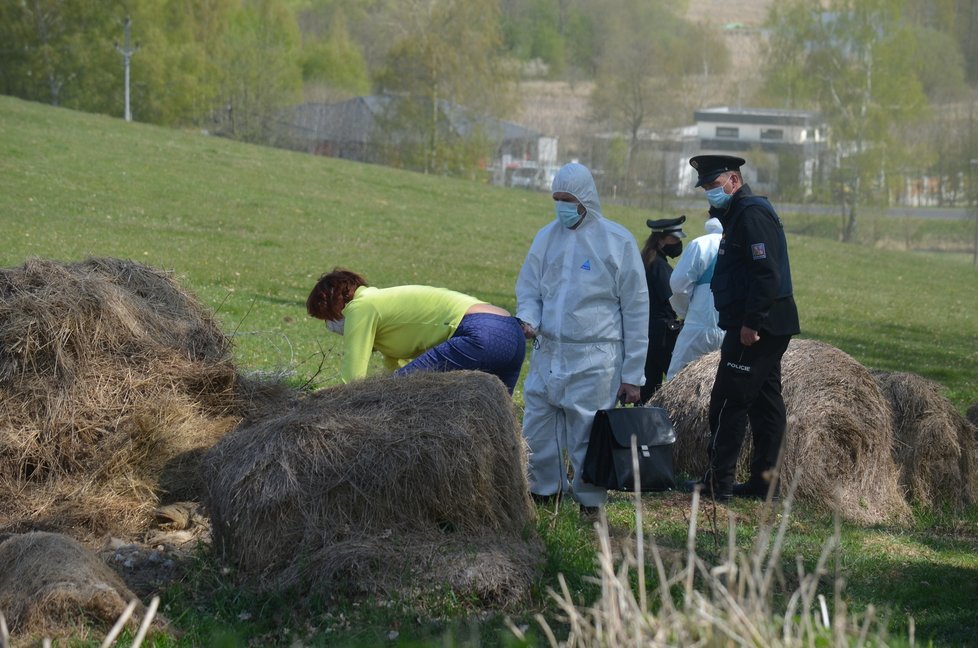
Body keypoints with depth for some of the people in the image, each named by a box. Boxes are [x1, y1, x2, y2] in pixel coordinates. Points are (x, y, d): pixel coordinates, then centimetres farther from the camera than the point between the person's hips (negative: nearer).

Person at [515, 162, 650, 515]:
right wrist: (529, 318, -8)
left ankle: (590, 502, 11)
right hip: (547, 353, 4)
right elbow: (528, 287, 18)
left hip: (594, 360, -4)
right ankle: (545, 488, 25)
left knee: (588, 435, -3)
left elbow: (636, 309, 0)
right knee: (537, 432, 6)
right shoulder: (546, 237, 11)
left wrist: (632, 374, -3)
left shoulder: (617, 241, -2)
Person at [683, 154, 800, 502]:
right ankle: (764, 481, 15)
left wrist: (752, 323, -24)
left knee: (729, 401, -8)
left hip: (755, 328, -11)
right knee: (765, 403, 11)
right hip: (766, 326, 11)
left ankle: (718, 482, -6)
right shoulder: (740, 213, 19)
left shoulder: (752, 214, -14)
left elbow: (767, 274, -23)